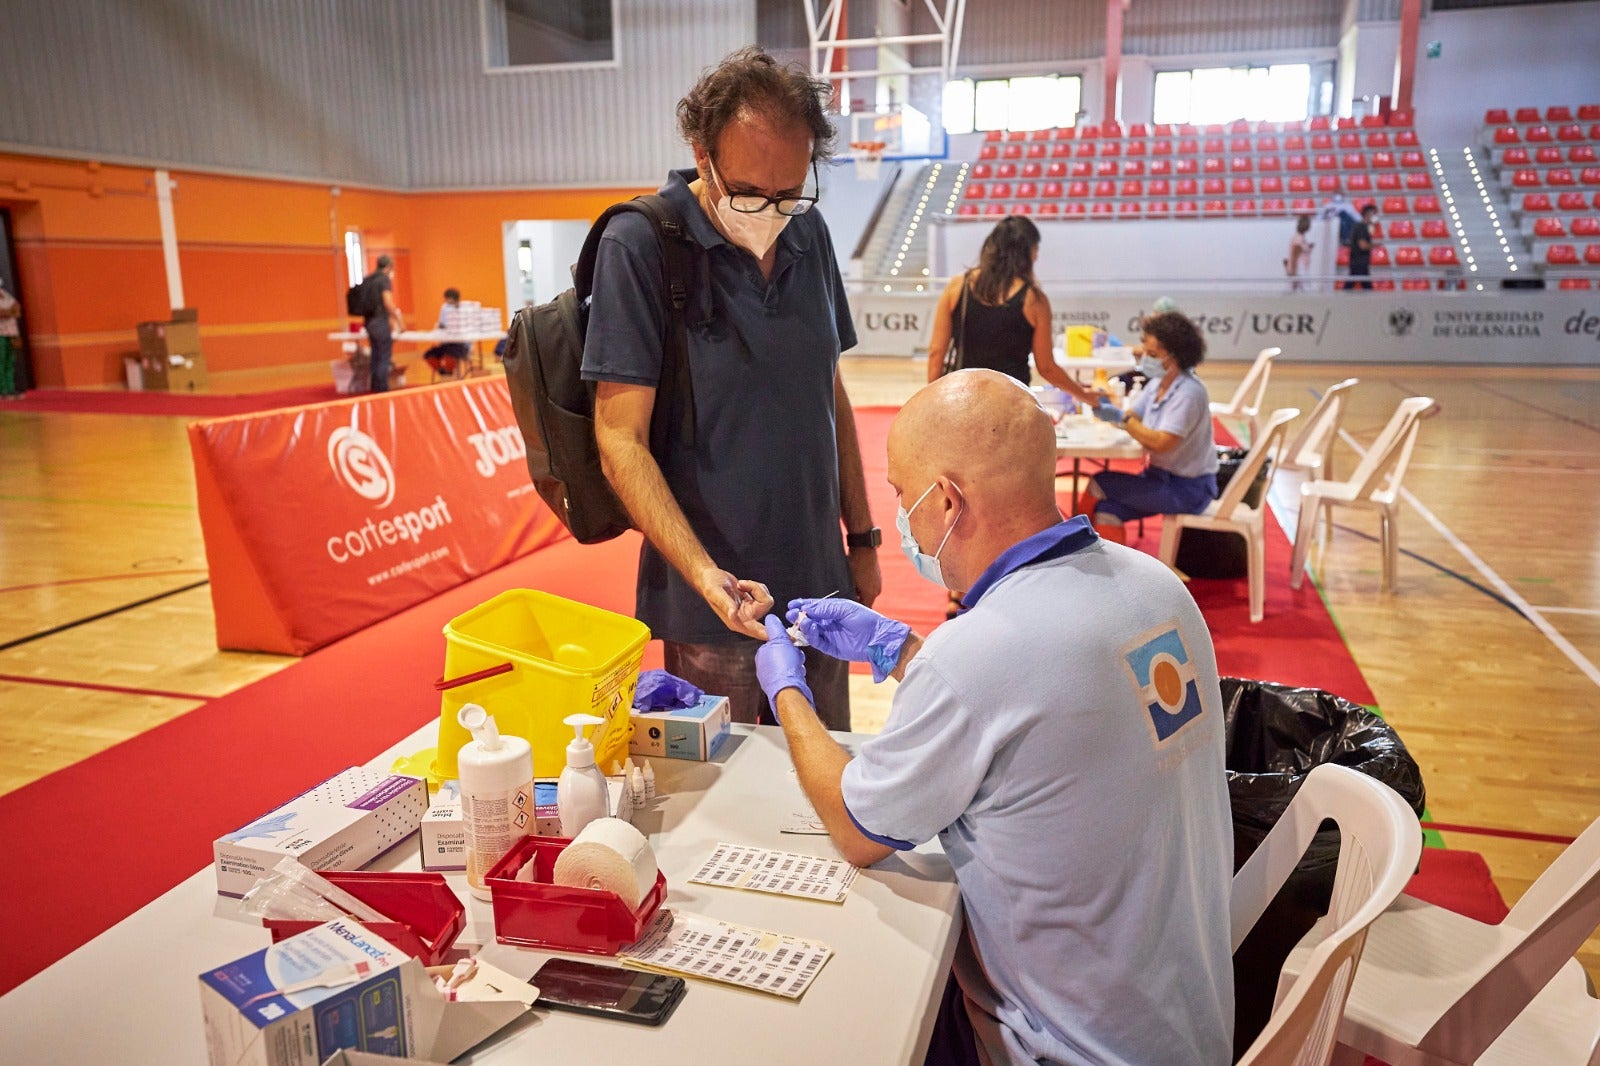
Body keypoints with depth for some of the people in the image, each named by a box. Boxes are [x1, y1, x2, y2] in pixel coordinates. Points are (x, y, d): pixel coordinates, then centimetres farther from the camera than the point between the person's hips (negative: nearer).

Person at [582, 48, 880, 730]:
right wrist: (704, 574, -27)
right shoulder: (640, 244, -13)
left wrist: (861, 536, 13)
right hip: (713, 604, -5)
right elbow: (621, 440, -16)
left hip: (819, 584, 5)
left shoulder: (809, 235, 5)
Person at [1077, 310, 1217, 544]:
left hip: (1188, 489, -8)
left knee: (1099, 484, -13)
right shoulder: (1157, 384, 6)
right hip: (1162, 476, 8)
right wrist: (1105, 409, -16)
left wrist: (1122, 418, -25)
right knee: (1106, 509, -10)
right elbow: (1132, 418, 4)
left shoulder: (1188, 393, -21)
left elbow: (1160, 443, -27)